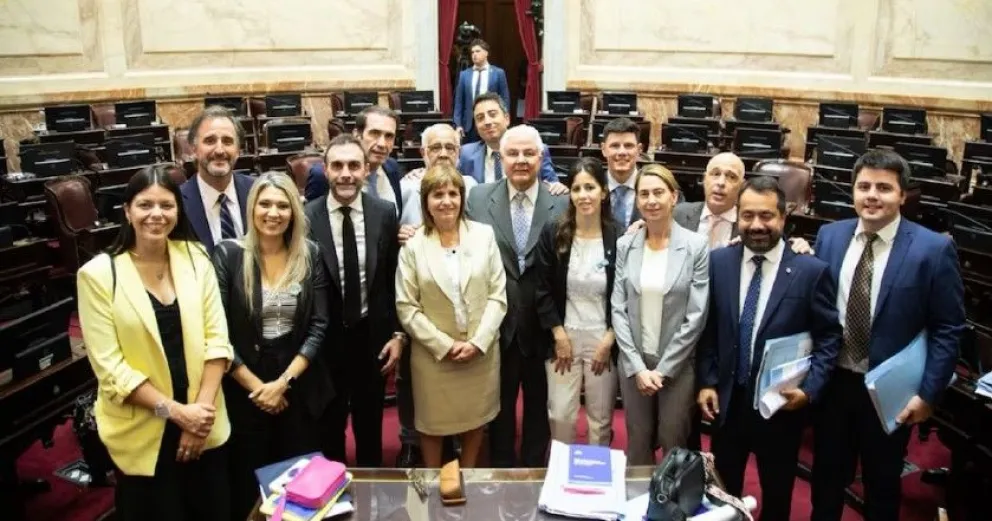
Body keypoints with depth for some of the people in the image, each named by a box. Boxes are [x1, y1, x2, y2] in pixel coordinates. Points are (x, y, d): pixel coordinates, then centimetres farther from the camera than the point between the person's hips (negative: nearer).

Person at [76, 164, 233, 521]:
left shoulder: (195, 258, -1)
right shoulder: (98, 274, -8)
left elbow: (216, 339, -1)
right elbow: (109, 366, -11)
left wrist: (202, 408, -11)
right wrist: (175, 411, -16)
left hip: (205, 426, 3)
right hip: (142, 432, -3)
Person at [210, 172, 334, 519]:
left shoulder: (310, 255, 0)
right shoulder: (228, 254, -8)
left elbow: (318, 326, -3)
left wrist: (283, 382, -11)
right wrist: (255, 386, -11)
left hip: (299, 386, 2)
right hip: (243, 389, -2)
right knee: (248, 483, 11)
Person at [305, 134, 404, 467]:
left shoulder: (384, 213, -6)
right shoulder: (306, 217, -13)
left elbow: (395, 279, 1)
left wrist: (398, 334, -1)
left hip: (372, 336, 2)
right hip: (326, 339, -1)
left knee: (370, 425, 20)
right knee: (329, 428, 18)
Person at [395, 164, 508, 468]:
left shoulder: (484, 235, -1)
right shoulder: (413, 245, -6)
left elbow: (498, 295, -3)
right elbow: (406, 307, -7)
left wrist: (477, 342, -12)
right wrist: (445, 345, -13)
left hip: (481, 351, 2)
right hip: (433, 354, -1)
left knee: (475, 418, 16)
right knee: (432, 422, 13)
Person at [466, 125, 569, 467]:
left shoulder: (563, 203, -6)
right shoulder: (478, 198, -3)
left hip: (542, 326, 0)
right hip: (496, 323, 1)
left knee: (539, 406, 18)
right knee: (500, 405, 18)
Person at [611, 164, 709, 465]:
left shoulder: (696, 246, -7)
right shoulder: (625, 246, 0)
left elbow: (696, 316, -9)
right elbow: (618, 310, -1)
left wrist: (663, 369, -10)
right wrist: (638, 366, -8)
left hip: (678, 364, -2)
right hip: (633, 363, 2)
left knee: (674, 444, 8)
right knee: (638, 442, 13)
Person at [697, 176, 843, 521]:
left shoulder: (812, 271, -11)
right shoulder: (718, 261, -3)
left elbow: (829, 336, -6)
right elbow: (707, 328, 3)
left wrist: (809, 389, -15)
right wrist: (706, 382, -1)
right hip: (728, 399, 2)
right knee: (723, 490, 18)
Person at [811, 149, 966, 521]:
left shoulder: (934, 249, -13)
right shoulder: (829, 236, -1)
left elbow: (948, 329, -10)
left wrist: (928, 393, -13)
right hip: (832, 381, 3)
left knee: (882, 485, 17)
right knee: (827, 476, 21)